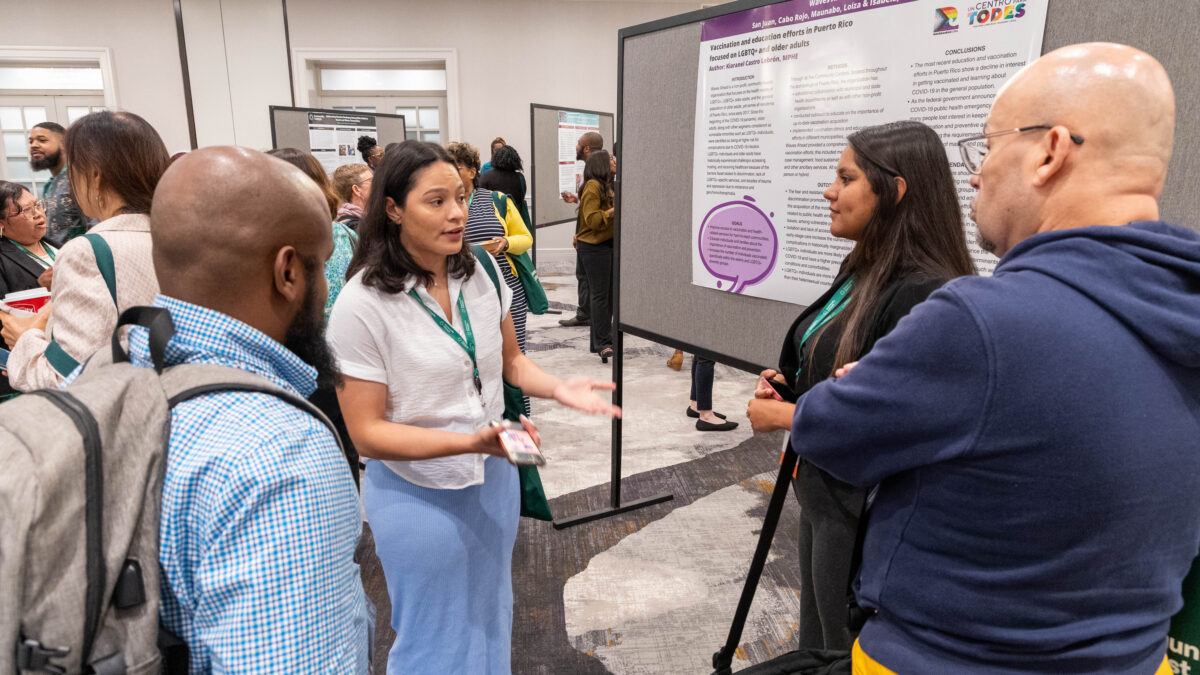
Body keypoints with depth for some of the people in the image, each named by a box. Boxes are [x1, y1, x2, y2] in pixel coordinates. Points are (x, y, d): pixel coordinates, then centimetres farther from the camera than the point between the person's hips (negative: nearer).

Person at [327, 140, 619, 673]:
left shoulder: (480, 273, -4)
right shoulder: (362, 303, -21)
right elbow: (366, 431, -19)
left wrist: (558, 388, -12)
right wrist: (471, 440, -30)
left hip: (494, 477, 5)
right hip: (419, 493, -5)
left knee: (492, 618, 24)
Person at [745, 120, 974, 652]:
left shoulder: (925, 294, -25)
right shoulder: (860, 272, 4)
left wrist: (783, 416, -17)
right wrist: (786, 387, -2)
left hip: (865, 515, -8)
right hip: (822, 497, 9)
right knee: (815, 643, 26)